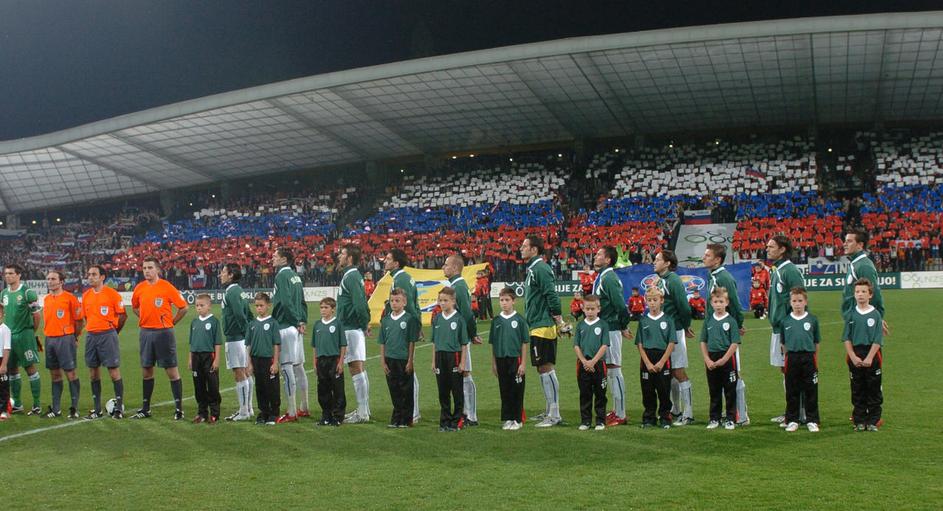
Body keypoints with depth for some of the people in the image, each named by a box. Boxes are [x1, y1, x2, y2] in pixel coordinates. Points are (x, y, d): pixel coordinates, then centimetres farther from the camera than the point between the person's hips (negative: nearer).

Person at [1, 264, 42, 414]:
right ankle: (17, 404, 20)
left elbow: (37, 315, -7)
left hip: (24, 336, -6)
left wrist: (31, 332, 3)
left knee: (30, 368, -4)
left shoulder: (27, 292, -10)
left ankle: (36, 405, 1)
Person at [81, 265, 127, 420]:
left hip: (108, 335, -6)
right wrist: (92, 330, 13)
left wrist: (113, 332, 4)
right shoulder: (86, 295, 9)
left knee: (114, 371, -4)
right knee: (93, 373, 9)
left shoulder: (112, 294, -7)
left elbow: (122, 315, -4)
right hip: (91, 336, 6)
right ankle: (96, 409, 17)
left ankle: (119, 407, 4)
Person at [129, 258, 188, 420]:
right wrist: (145, 320, 13)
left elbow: (183, 307, -5)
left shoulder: (166, 287, -9)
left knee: (172, 371, -2)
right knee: (146, 371, 11)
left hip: (163, 332, -5)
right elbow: (135, 307, 24)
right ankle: (145, 409, 21)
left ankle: (179, 409, 3)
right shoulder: (139, 288, 5)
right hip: (146, 332, 5)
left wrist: (171, 322, -2)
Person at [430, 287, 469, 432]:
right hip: (440, 356, 4)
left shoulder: (459, 318, -6)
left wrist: (463, 362, -9)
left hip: (454, 356, -4)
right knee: (443, 391, 9)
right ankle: (445, 421, 17)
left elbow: (464, 343, -5)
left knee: (457, 391, 4)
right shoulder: (437, 319, 8)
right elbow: (435, 342, 13)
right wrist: (434, 361, 9)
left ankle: (456, 421, 11)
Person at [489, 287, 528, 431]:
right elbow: (493, 344, 10)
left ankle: (517, 420, 10)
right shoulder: (496, 321, 6)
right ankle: (506, 419, 18)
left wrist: (523, 363, -7)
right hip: (501, 360, 3)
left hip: (515, 359, -3)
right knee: (504, 391, 9)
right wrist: (493, 364, 8)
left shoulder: (519, 319, -4)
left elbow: (524, 343, -3)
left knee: (516, 391, 2)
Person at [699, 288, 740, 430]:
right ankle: (714, 419, 19)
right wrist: (707, 360, -4)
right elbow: (703, 342, 8)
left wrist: (723, 360, -15)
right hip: (711, 360, 3)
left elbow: (734, 343, -9)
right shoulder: (708, 321, 6)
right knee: (714, 392, 11)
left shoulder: (731, 321, -5)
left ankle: (730, 419, 11)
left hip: (727, 359, -3)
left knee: (730, 392, 3)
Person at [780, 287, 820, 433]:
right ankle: (792, 420, 16)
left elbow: (816, 343, 6)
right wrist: (788, 358, 7)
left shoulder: (812, 320, 1)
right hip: (792, 358, 1)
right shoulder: (786, 321, 4)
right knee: (792, 391, 6)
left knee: (810, 390, 3)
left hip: (808, 357, -1)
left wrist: (816, 363, 6)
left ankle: (812, 420, 12)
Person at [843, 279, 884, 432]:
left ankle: (873, 421, 10)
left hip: (872, 355, -2)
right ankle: (859, 421, 14)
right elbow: (846, 338, 2)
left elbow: (878, 340, -6)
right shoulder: (851, 315, 4)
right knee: (857, 391, 7)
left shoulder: (875, 314, -2)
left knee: (874, 390, 3)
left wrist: (869, 358, -14)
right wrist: (853, 357, -8)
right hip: (854, 355, 2)